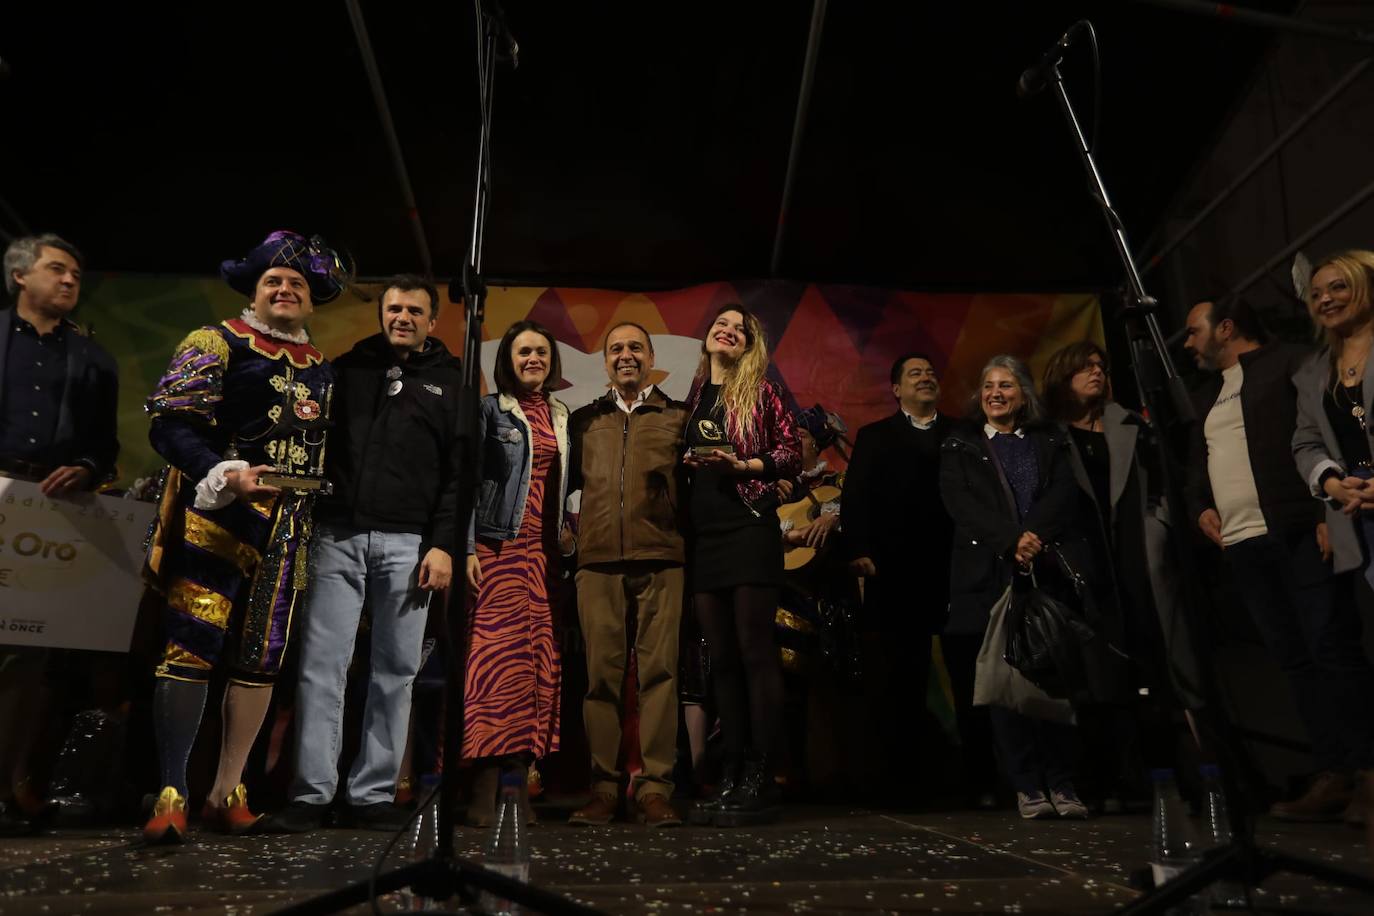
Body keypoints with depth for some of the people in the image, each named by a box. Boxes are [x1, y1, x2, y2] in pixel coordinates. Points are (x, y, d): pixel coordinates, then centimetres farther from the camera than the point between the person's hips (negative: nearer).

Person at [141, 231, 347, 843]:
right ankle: (172, 795, 2)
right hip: (216, 517, -5)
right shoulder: (216, 343, 4)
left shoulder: (321, 368, 19)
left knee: (262, 658, 5)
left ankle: (227, 792, 14)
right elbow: (172, 422, -8)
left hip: (288, 528, 5)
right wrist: (224, 475, -22)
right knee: (192, 648, -8)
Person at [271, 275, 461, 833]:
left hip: (407, 544, -1)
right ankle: (312, 793, 6)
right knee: (322, 665, -1)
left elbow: (459, 471, 2)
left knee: (396, 671, 3)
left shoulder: (450, 381, 9)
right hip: (338, 535, 1)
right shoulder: (347, 369, 15)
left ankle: (374, 795, 12)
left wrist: (442, 544, -6)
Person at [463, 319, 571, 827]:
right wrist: (467, 548, -10)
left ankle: (520, 783, 5)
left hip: (545, 553, 5)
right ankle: (484, 788, -7)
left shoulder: (563, 418, 18)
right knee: (496, 657, -11)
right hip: (499, 547, -4)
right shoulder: (490, 410, 4)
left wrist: (568, 534, 8)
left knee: (538, 661, 0)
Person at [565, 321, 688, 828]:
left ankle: (655, 788, 1)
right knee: (601, 672, 0)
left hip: (661, 560, -1)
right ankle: (603, 787, 7)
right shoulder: (584, 421, 19)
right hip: (598, 560, 2)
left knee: (659, 670, -4)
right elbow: (566, 483, 19)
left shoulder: (677, 417, 14)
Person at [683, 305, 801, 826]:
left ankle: (761, 779, -1)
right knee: (721, 658, 6)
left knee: (754, 652, -6)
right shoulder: (694, 397, 17)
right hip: (703, 535, 5)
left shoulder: (759, 392, 5)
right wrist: (684, 463, 0)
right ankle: (732, 772, 12)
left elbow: (792, 454, -1)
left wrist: (742, 464, -13)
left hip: (749, 529, -5)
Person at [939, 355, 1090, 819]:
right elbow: (961, 504, -2)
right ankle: (1027, 785, 3)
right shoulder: (959, 446, 11)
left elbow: (1062, 493, 3)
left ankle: (1062, 782, 3)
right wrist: (1012, 542, -14)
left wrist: (1035, 537, -15)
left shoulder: (1049, 442, 17)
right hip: (989, 573, -1)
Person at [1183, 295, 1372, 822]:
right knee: (1294, 660, 5)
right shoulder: (1203, 397, 23)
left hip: (1299, 532, -6)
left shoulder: (1290, 363, 3)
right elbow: (1197, 463, 28)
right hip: (1241, 546, 6)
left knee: (1330, 651, -8)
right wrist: (1200, 507, 8)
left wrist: (1330, 511, -16)